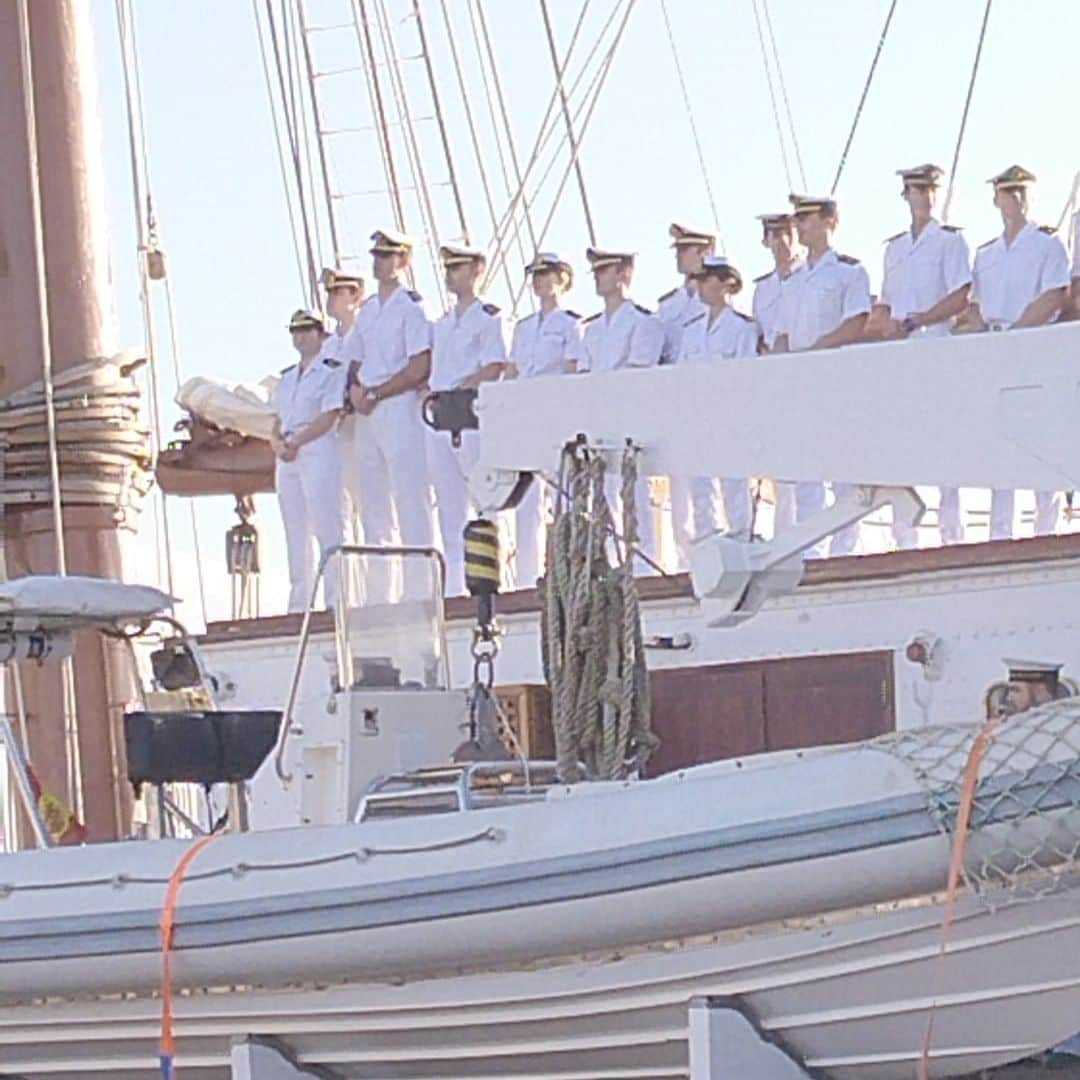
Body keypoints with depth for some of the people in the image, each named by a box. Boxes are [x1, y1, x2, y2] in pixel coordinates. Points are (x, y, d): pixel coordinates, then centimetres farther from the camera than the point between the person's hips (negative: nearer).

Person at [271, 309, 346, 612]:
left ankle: (334, 602, -16)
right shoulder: (286, 379, 21)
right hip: (287, 459, 7)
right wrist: (278, 442, -4)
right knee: (295, 533, 5)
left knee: (327, 529, -12)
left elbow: (328, 419, -10)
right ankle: (298, 604, 5)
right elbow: (278, 422, 18)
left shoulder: (331, 371, -1)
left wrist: (295, 442, -15)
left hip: (318, 454, -7)